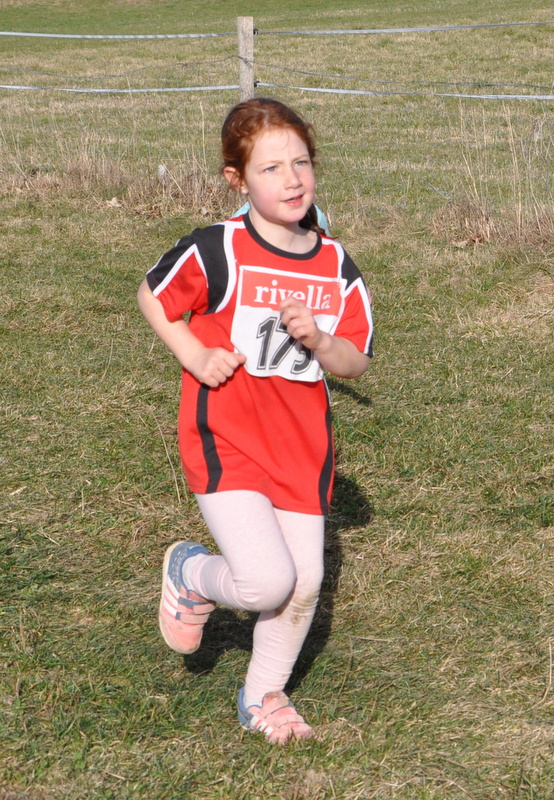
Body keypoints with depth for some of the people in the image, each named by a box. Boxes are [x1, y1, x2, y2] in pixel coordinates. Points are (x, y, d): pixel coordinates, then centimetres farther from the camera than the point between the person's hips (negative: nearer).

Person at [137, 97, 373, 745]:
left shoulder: (336, 267, 0)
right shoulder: (216, 252, -12)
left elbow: (356, 362, 3)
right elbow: (152, 295, 3)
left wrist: (318, 340, -19)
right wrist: (194, 355, -11)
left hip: (302, 446, 5)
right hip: (225, 442, -5)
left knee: (305, 585, 8)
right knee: (267, 582, -17)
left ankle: (264, 696, 33)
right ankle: (192, 574, 18)